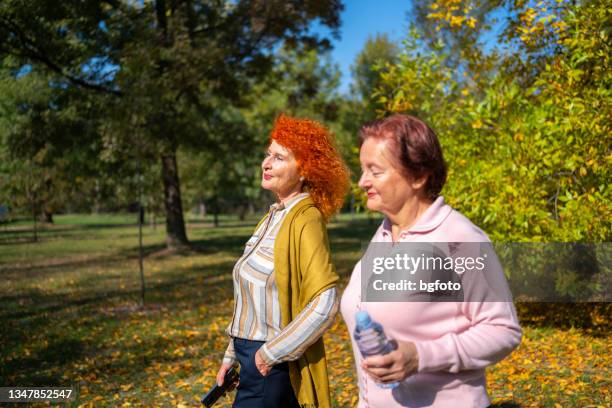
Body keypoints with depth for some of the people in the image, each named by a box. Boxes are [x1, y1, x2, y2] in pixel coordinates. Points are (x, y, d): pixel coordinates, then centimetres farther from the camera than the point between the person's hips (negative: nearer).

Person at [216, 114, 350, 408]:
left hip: (272, 367, -8)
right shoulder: (274, 216, 7)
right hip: (252, 357, 8)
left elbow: (325, 304, -27)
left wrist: (272, 352, -20)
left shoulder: (305, 220, -18)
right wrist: (233, 354, 15)